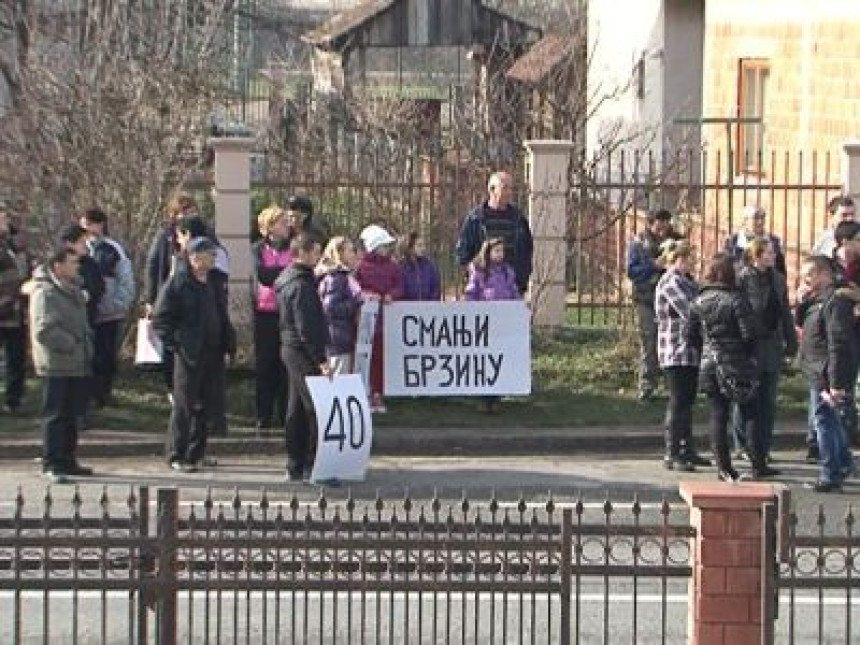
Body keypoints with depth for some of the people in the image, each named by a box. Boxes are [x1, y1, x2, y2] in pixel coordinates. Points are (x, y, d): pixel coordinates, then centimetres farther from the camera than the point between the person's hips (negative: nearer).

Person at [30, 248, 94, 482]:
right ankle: (52, 465, -3)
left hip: (77, 364, 9)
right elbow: (45, 331, -24)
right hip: (57, 366, -9)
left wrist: (87, 341, 14)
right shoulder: (46, 293, -15)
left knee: (71, 415, 15)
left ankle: (67, 461, 24)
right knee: (56, 415, -5)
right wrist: (71, 344, -19)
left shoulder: (73, 290, 15)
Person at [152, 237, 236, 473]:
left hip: (213, 353, 6)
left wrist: (229, 344, 12)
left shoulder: (214, 283, 13)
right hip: (189, 354, -6)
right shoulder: (178, 282, -7)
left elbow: (223, 318, 22)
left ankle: (195, 454, 18)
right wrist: (173, 344, -12)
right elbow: (160, 318, -7)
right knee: (185, 405, -2)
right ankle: (177, 455, 5)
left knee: (207, 405, 8)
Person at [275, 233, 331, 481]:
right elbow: (306, 328, -22)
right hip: (303, 351, -11)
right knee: (315, 408, -8)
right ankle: (311, 466, -8)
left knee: (297, 409, 13)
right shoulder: (300, 286, -17)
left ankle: (295, 466, 17)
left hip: (291, 349, 11)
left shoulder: (289, 280, 14)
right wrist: (321, 360, -22)